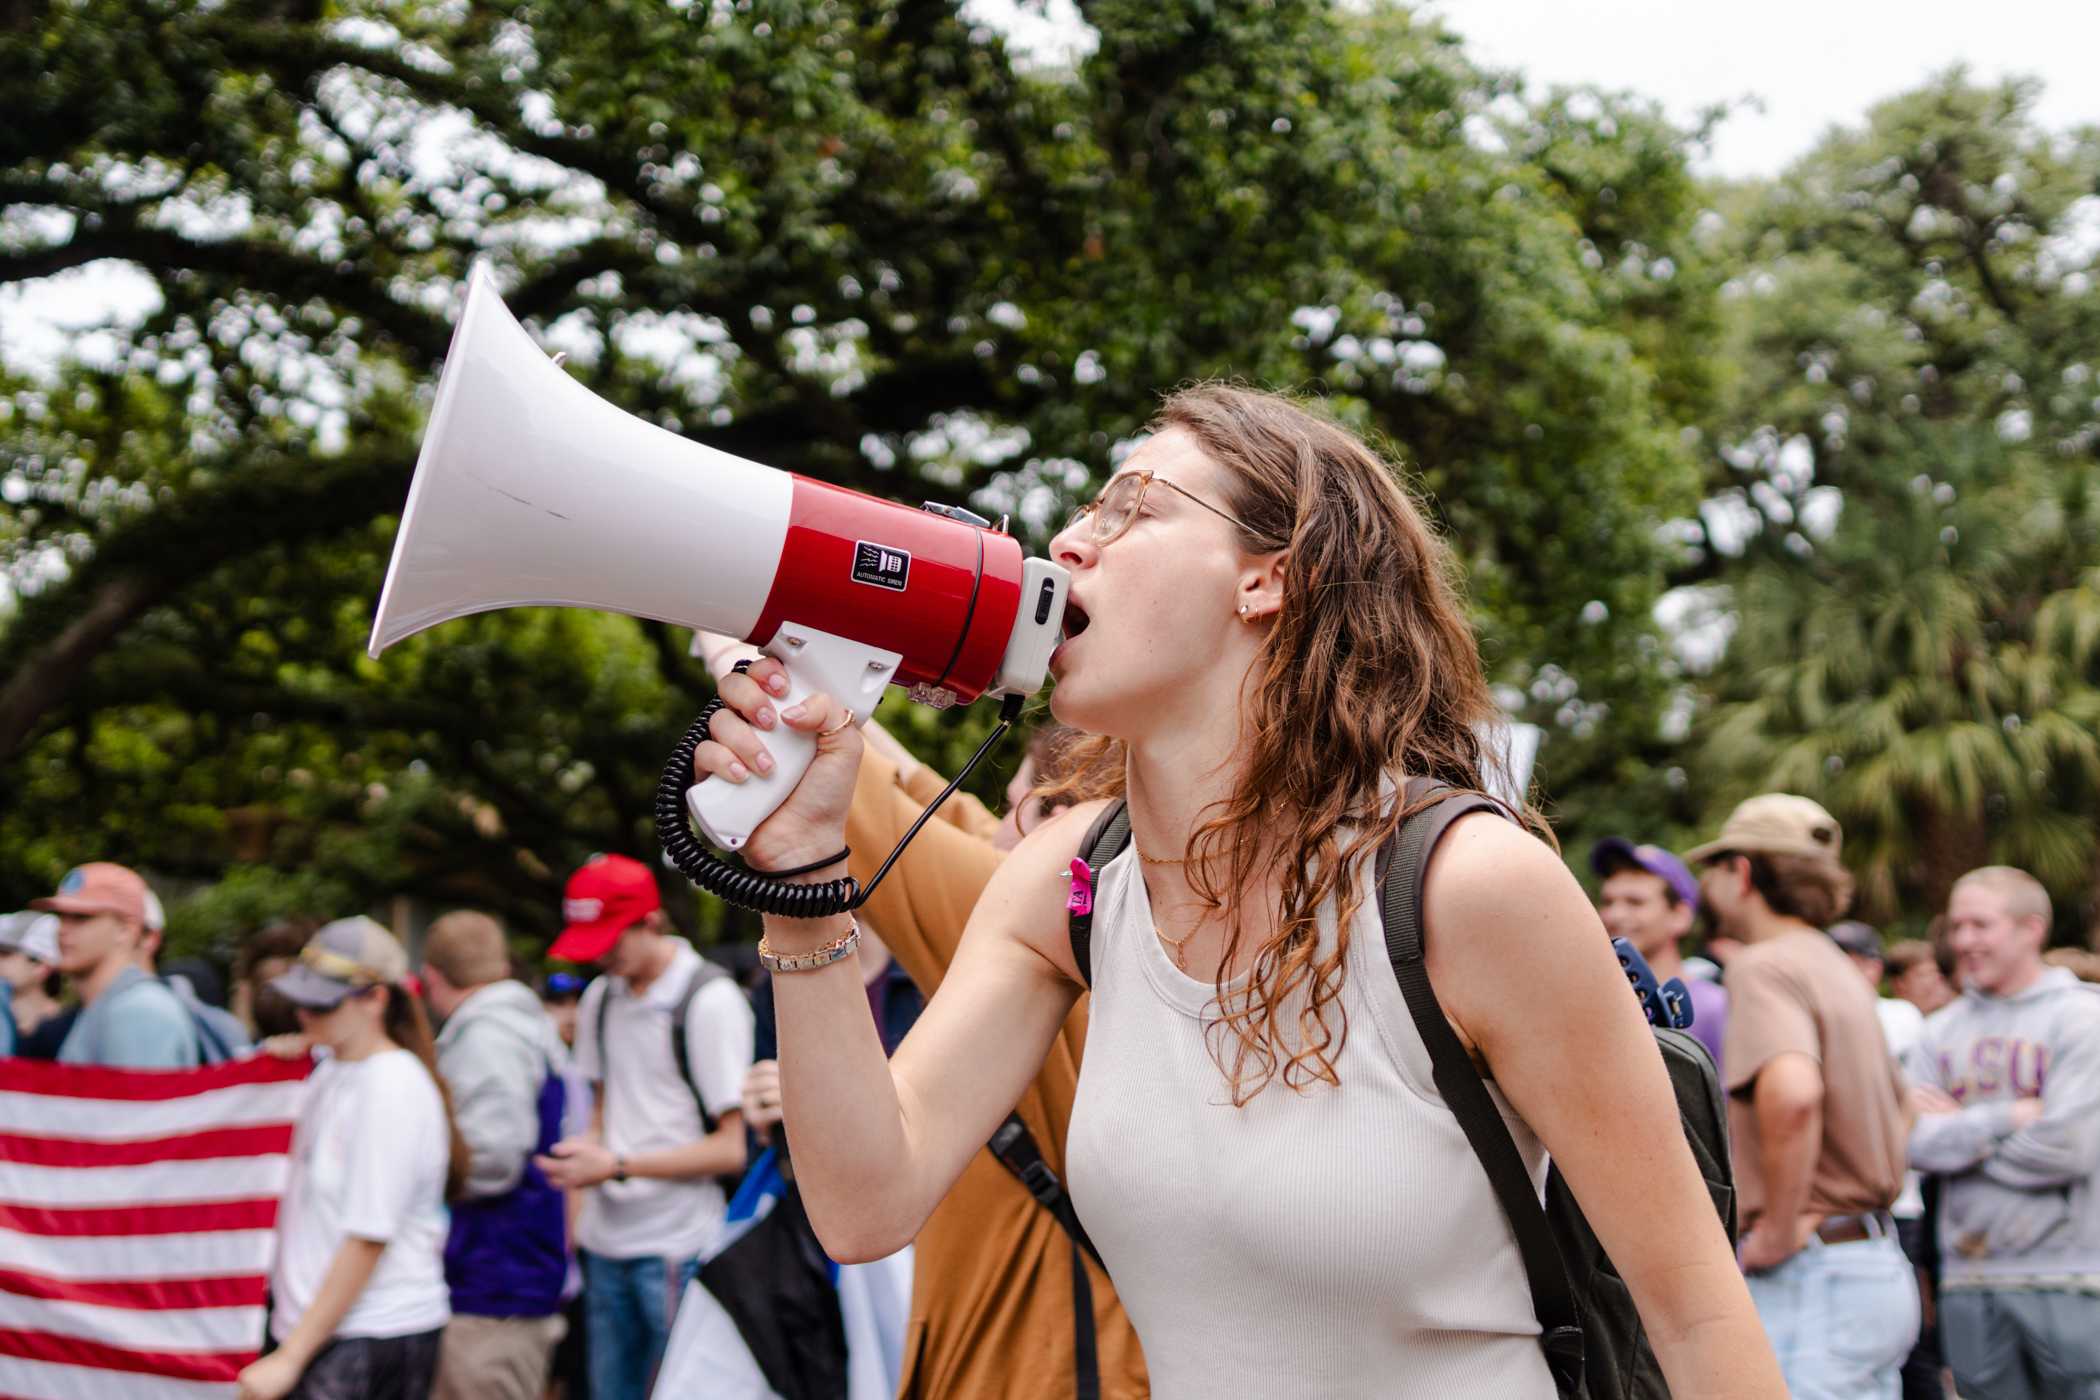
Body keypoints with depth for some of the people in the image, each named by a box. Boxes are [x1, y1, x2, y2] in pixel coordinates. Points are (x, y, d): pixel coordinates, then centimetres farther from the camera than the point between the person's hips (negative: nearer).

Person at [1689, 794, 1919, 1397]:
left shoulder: (1763, 966, -13)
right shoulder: (1839, 970, 18)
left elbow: (1792, 1092, -32)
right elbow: (1899, 1111, 31)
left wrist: (1780, 1228, -22)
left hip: (1808, 1279, -10)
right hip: (1878, 1268, 10)